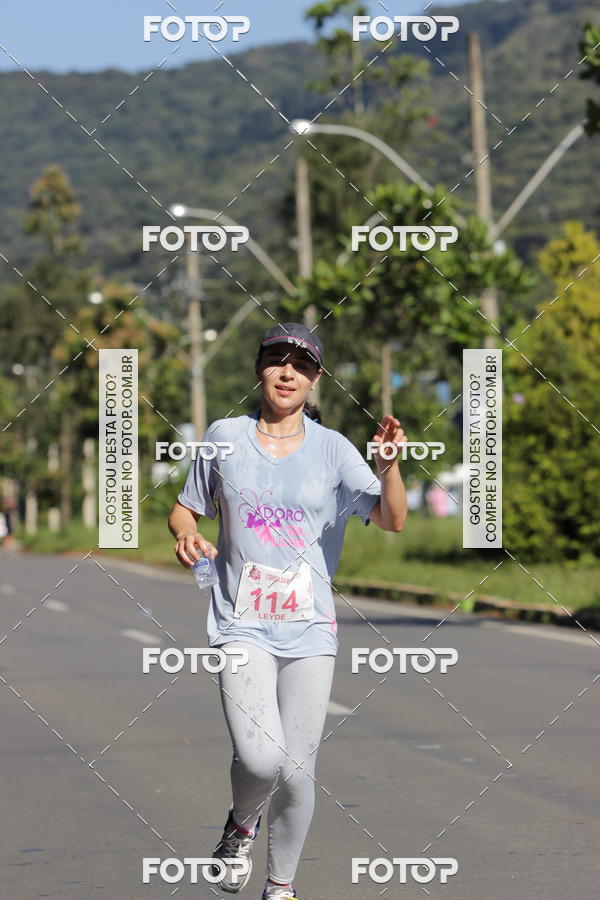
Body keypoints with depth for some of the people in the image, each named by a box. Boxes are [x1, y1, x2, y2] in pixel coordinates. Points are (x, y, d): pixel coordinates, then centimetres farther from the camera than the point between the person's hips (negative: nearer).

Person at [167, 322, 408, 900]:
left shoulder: (333, 449, 3)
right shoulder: (225, 438, 4)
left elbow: (391, 521, -6)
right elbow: (186, 509, 14)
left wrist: (389, 465, -24)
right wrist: (186, 536, -9)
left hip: (310, 630, 1)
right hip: (242, 625, -1)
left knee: (297, 771, 0)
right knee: (261, 757, -20)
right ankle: (241, 824, 14)